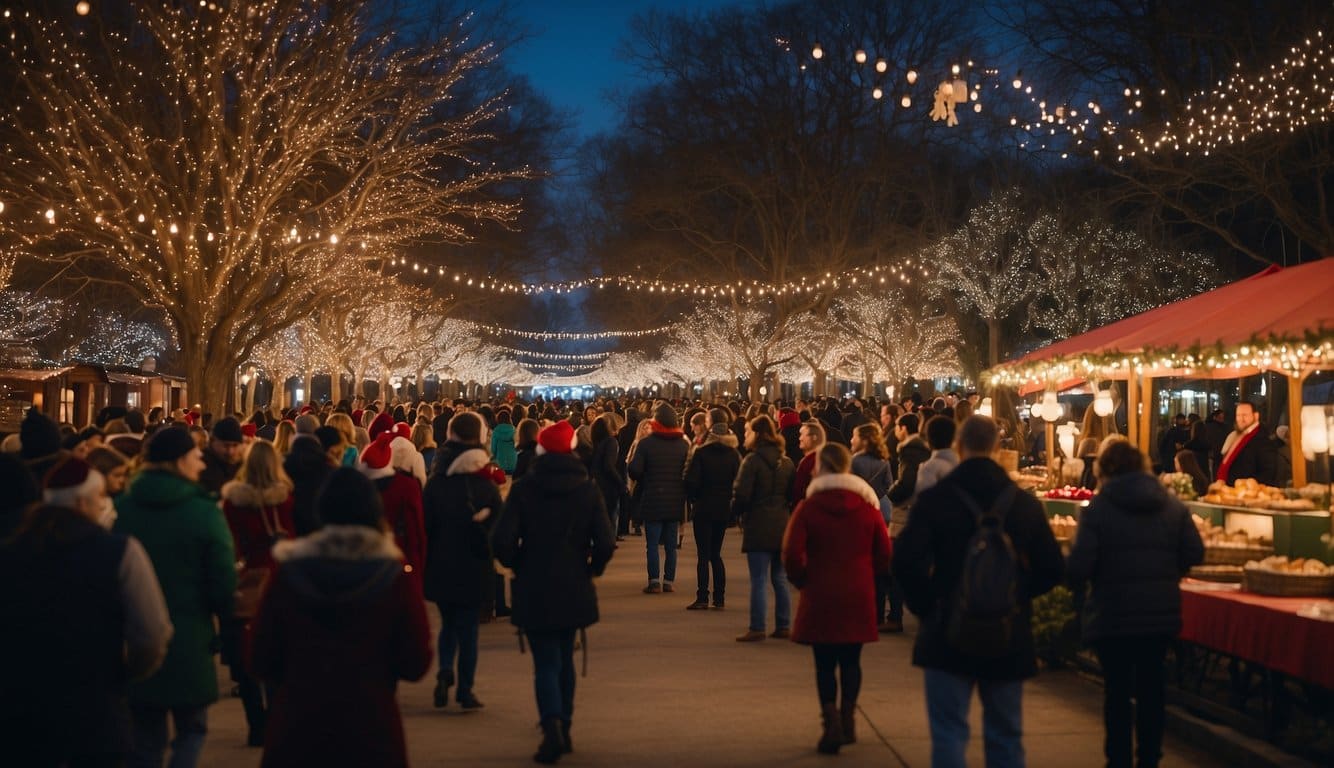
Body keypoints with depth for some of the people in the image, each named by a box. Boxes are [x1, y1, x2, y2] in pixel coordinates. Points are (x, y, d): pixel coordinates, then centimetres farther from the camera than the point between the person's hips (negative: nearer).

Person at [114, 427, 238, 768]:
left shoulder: (120, 508, -2)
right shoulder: (204, 511, -13)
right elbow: (223, 583, -13)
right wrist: (227, 613, 9)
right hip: (188, 640, -3)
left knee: (145, 739, 15)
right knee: (192, 728, 16)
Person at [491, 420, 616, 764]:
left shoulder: (524, 488, -7)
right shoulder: (587, 488, -3)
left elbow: (502, 540, -15)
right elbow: (605, 542, -11)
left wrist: (518, 565, 4)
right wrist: (591, 568, 8)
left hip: (533, 590, -2)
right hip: (574, 589, 2)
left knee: (546, 662, 1)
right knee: (564, 658, 20)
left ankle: (552, 726, -20)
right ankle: (563, 727, 27)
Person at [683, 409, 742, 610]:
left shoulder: (701, 453, -11)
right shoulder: (734, 454, 0)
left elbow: (691, 481, -12)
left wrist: (693, 499, 5)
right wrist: (727, 498, 11)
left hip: (703, 508, -4)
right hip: (724, 509, 4)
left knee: (703, 555, -1)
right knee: (715, 553, 13)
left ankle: (702, 598, -3)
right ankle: (719, 598, 10)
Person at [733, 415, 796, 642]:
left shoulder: (752, 460, -12)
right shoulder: (786, 461, 8)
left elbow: (741, 493, -16)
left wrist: (736, 512, 1)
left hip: (758, 526, -6)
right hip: (782, 525, 6)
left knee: (758, 580, -2)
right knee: (780, 578, 13)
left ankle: (757, 628, -1)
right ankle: (783, 625, 17)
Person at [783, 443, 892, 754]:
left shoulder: (808, 507, -8)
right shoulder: (867, 506, 0)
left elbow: (791, 554, -14)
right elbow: (884, 553, 1)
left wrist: (803, 580, 3)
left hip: (820, 597, -2)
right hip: (858, 597, 2)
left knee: (824, 663, 4)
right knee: (851, 661, 14)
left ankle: (831, 720, -9)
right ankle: (848, 720, 20)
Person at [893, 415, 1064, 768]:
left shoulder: (935, 498, -9)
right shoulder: (1024, 503, 2)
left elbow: (907, 563, -17)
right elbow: (1051, 569, 2)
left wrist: (926, 605, -1)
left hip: (950, 633, -3)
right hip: (1009, 637, 3)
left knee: (949, 734, 2)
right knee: (1006, 736, 13)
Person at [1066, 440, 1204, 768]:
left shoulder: (1098, 508, -11)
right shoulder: (1173, 505, 2)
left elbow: (1079, 564, -18)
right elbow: (1194, 553, 0)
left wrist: (1077, 583, 3)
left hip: (1112, 615, -3)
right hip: (1162, 614, 4)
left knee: (1117, 691, 7)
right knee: (1152, 688, 14)